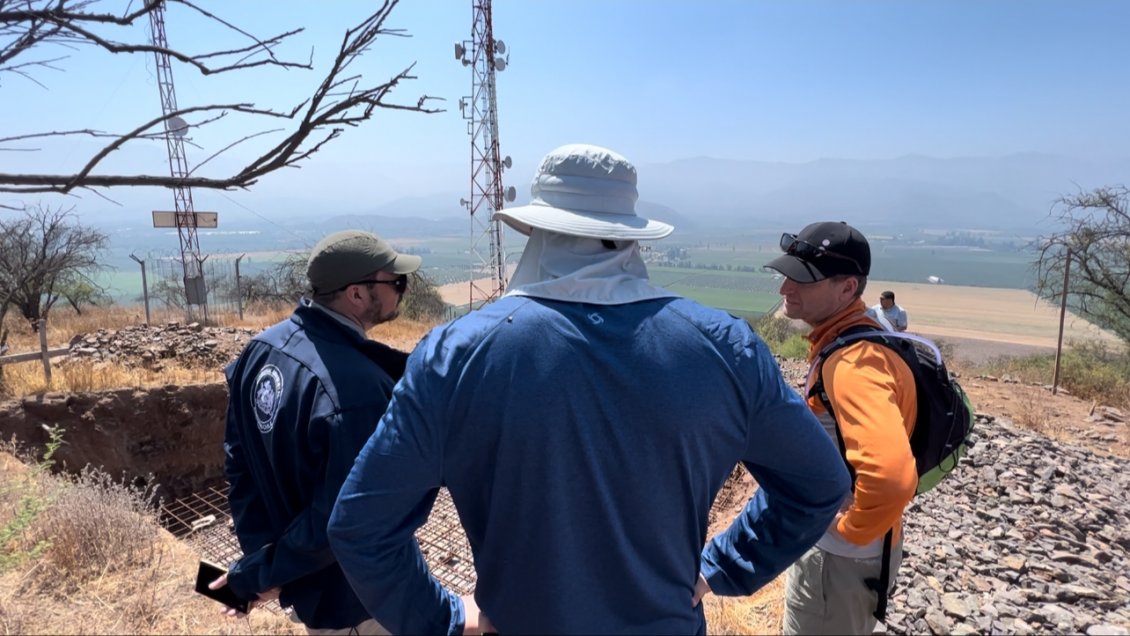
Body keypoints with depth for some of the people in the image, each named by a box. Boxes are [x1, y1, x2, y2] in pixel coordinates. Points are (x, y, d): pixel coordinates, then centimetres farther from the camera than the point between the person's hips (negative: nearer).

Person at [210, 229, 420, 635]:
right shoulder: (359, 388, -34)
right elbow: (342, 519, -29)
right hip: (353, 600, -7)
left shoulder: (261, 350, -7)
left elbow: (239, 460, 0)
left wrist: (259, 550, 1)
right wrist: (257, 575, -14)